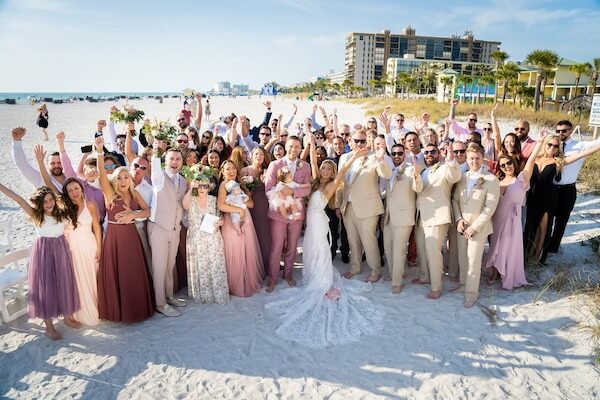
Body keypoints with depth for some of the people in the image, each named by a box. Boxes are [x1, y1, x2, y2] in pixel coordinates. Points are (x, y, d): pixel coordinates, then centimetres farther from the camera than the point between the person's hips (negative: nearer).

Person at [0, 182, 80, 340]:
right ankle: (49, 326, 18)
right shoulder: (36, 215, -10)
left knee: (64, 284, 13)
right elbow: (19, 200, -18)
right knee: (45, 286, 5)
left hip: (61, 251, 3)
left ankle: (67, 317, 32)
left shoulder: (61, 214, 0)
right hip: (43, 253, -3)